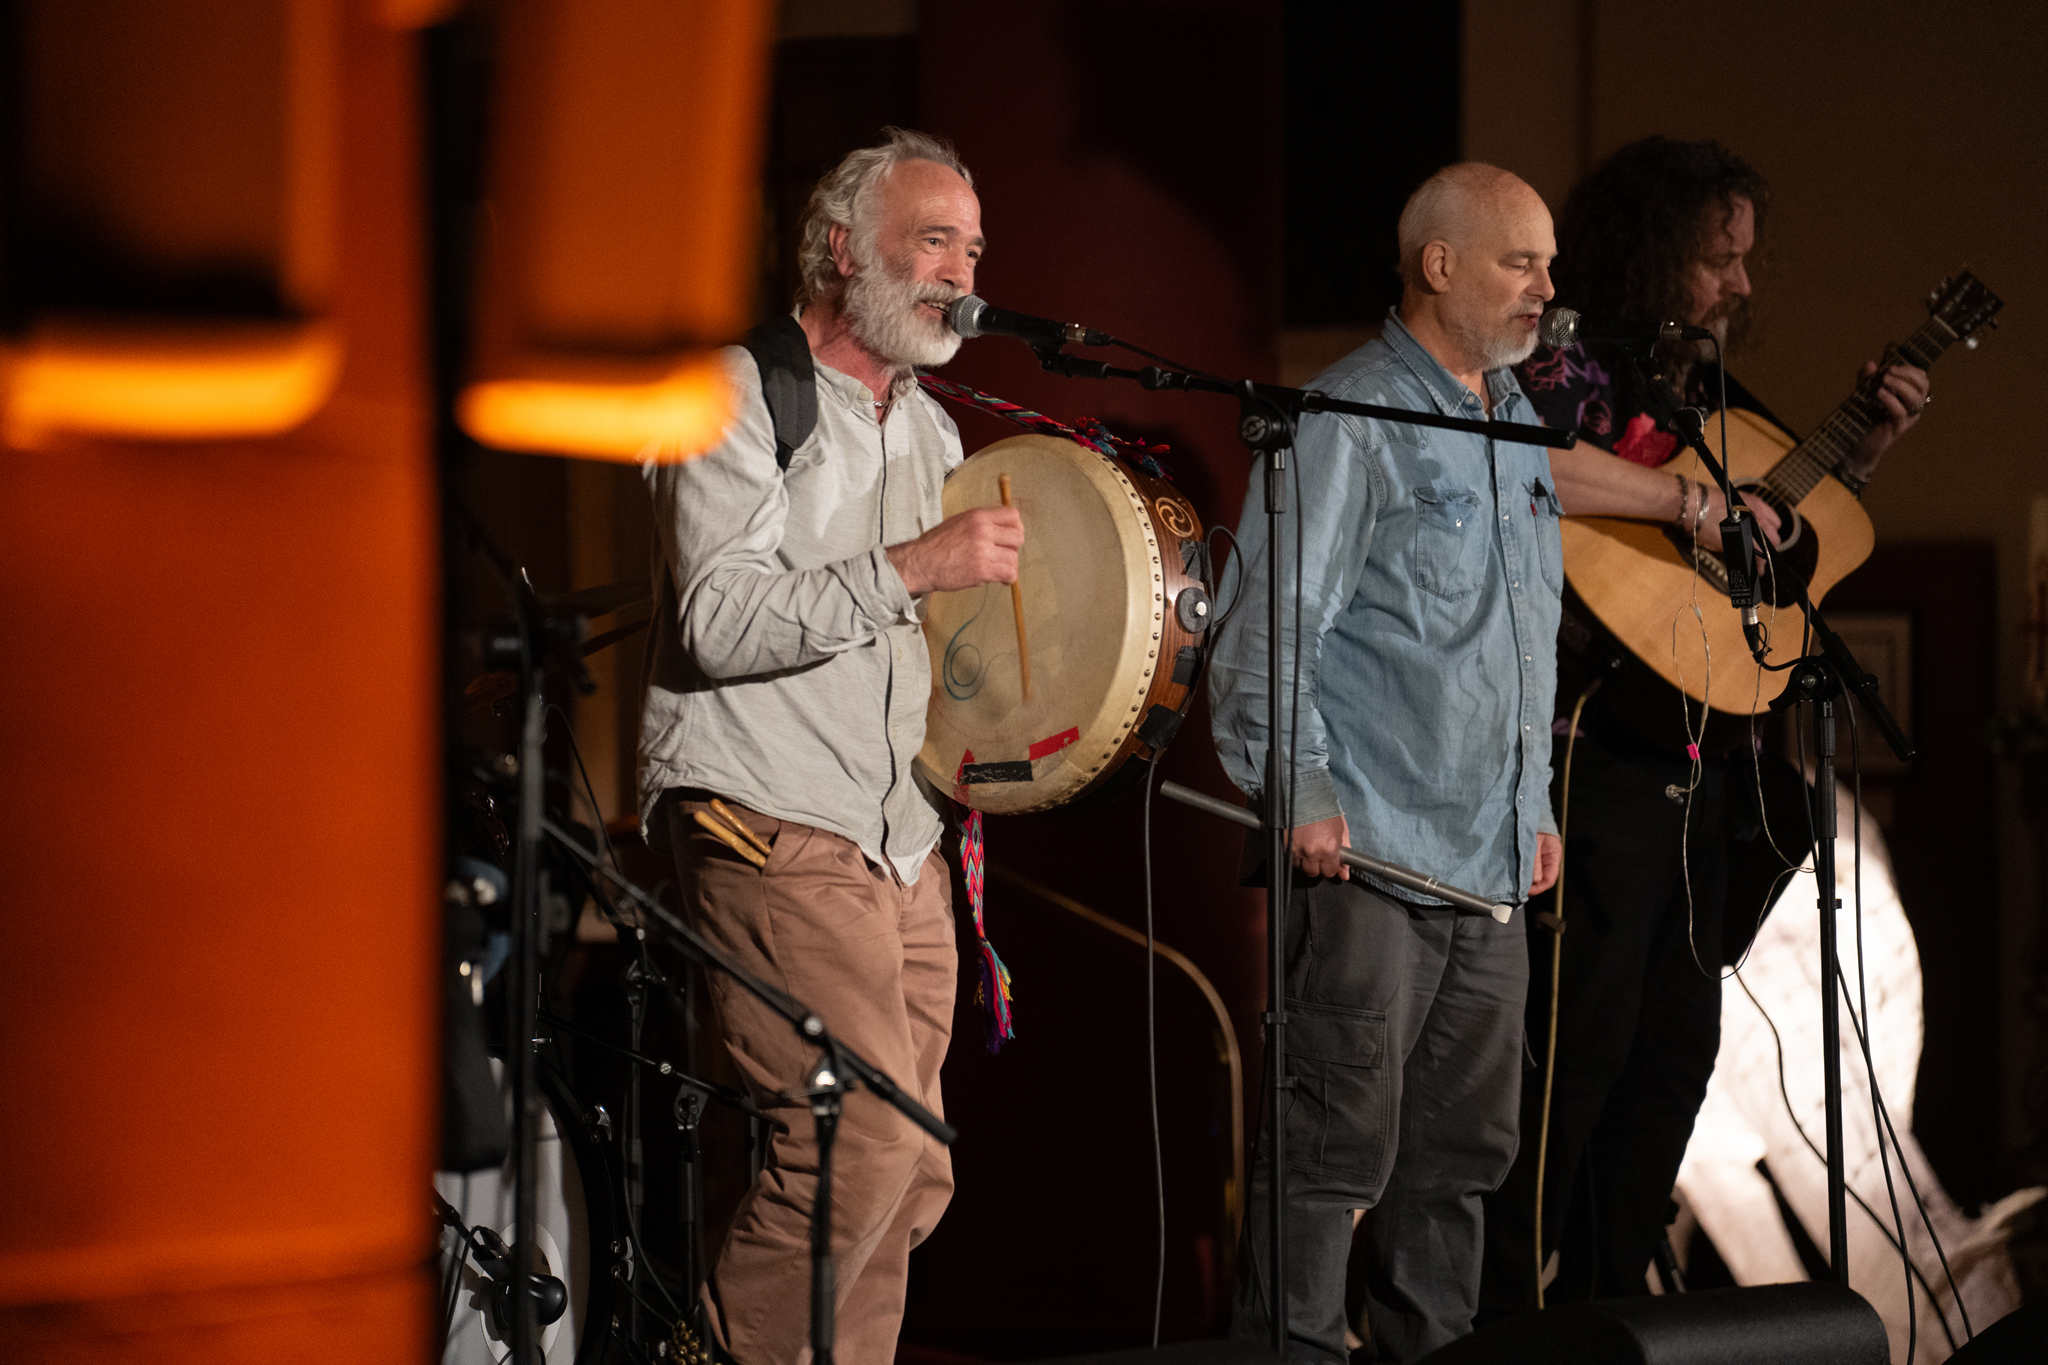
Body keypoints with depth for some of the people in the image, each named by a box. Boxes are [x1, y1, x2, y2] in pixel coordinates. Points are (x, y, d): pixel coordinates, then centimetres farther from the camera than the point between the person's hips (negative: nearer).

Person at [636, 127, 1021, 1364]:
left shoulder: (929, 427, 20)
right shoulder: (741, 391, -6)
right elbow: (718, 621, -18)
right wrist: (914, 567, -23)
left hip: (902, 837, 8)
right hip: (774, 828, -8)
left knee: (913, 1171, 6)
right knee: (860, 1138, -19)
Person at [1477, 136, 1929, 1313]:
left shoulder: (1706, 386, 17)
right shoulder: (1578, 365, -8)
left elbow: (1796, 500, 32)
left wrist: (1868, 447, 15)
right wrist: (1695, 500, -25)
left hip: (1699, 764, 9)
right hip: (1602, 758, -9)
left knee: (1677, 1052, 12)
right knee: (1577, 1049, -10)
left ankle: (1608, 1306, 20)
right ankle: (1494, 1322, -5)